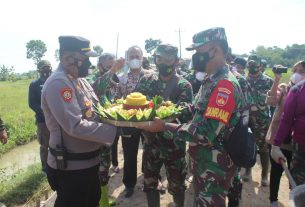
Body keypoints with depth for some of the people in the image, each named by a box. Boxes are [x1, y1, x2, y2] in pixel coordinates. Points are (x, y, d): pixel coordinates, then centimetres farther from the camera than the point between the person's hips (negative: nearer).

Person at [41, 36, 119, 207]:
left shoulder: (79, 79, 6)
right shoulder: (58, 83, -24)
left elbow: (93, 110, 13)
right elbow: (76, 127, -30)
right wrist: (114, 129, -27)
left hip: (89, 160, 9)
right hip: (70, 166, -9)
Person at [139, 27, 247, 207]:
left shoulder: (225, 85, -26)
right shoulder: (213, 81, 6)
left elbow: (205, 133, -31)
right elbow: (200, 111, 13)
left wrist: (165, 126, -26)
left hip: (215, 168, -9)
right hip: (204, 162, 9)